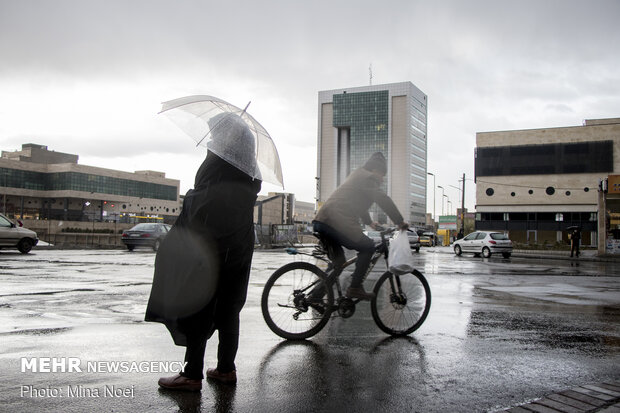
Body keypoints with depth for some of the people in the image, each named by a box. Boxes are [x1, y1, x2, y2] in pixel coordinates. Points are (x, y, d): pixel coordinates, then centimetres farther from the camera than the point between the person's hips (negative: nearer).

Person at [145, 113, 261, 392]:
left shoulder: (213, 165, -15)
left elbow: (197, 207, -17)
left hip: (207, 250, -7)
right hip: (238, 250, 7)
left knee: (197, 309, 0)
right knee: (228, 309, 14)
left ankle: (193, 374, 4)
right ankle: (226, 368, 20)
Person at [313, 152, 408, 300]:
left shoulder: (356, 175, 33)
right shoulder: (368, 177, 1)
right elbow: (383, 200, -8)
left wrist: (369, 222, 52)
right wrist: (400, 222, -2)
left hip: (320, 221, 10)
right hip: (337, 222, -10)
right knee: (367, 247, 2)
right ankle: (355, 288, -1)